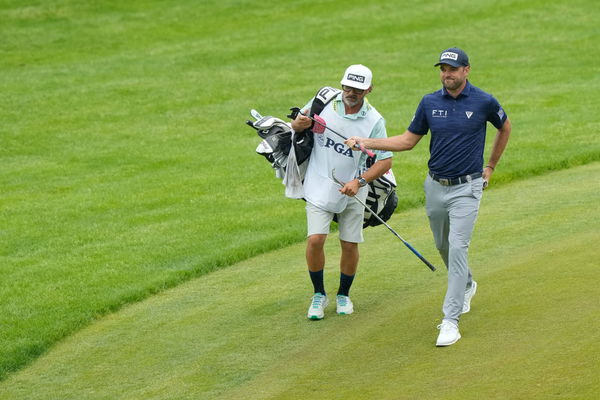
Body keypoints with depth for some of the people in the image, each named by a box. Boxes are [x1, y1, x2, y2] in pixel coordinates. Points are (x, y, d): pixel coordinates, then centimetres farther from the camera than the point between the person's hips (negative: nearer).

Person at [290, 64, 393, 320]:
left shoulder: (374, 121, -12)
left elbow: (385, 161, -10)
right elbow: (298, 124, 8)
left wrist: (360, 181, -24)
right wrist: (298, 124, -17)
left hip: (352, 192, 0)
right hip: (320, 187, 0)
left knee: (350, 245, 5)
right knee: (315, 240, -13)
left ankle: (344, 295, 29)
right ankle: (319, 295, 7)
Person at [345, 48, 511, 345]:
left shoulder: (484, 102, -9)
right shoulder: (430, 103, 0)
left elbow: (504, 128, 11)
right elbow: (408, 140, 8)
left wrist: (490, 167, 12)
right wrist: (367, 142, -3)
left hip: (467, 188, -4)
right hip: (435, 186, 4)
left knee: (457, 247, -14)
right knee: (443, 246, 18)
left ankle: (450, 321, -14)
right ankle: (466, 286, 48)